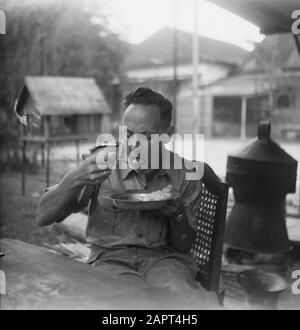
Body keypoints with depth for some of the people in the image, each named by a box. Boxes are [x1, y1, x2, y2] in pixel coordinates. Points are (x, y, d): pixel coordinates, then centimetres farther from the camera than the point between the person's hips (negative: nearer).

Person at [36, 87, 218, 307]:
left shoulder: (185, 174, -3)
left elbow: (184, 246, 7)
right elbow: (43, 217, -8)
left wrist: (178, 215, -15)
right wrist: (74, 180, -26)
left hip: (164, 256, 1)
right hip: (111, 256, 0)